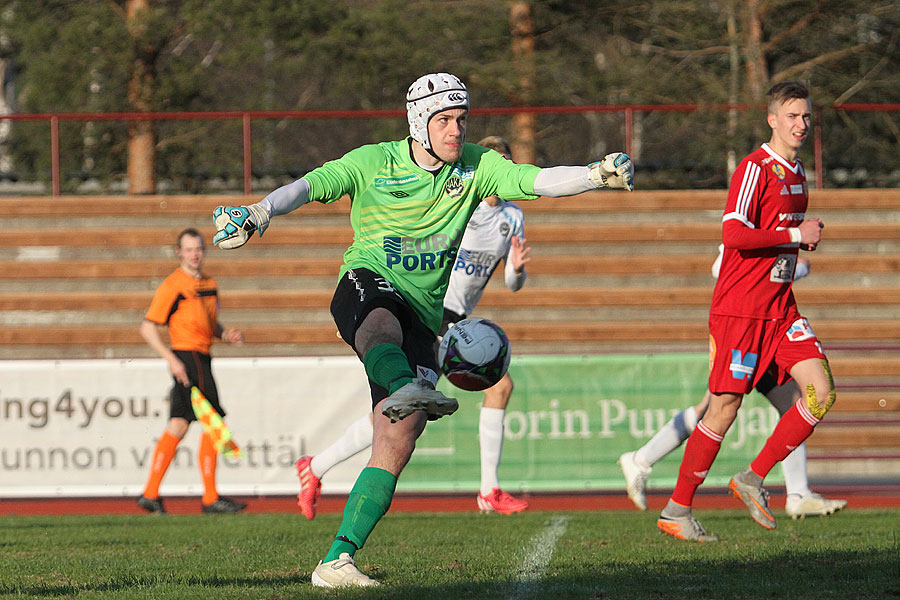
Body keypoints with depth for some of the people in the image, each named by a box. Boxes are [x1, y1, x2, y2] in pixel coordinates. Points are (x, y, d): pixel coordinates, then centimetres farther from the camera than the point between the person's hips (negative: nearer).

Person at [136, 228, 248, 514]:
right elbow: (147, 328, -10)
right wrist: (172, 359, -19)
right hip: (188, 357, -8)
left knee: (178, 426, 7)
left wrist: (227, 334, 4)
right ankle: (211, 498, -6)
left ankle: (151, 494, 8)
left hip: (201, 359, 8)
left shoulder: (209, 284, 15)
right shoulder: (172, 285, -9)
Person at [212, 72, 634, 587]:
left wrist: (598, 175, -20)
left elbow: (539, 180, -3)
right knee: (382, 326, -43)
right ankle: (406, 388, -76)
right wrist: (260, 212, -28)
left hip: (421, 316, 3)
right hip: (365, 284, -3)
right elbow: (311, 185, -10)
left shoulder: (476, 167, 7)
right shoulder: (374, 163, 0)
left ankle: (338, 560, -7)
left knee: (397, 443, -9)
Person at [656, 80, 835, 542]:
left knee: (821, 391, -6)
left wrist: (807, 238, 11)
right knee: (725, 409, -5)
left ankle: (753, 478, 5)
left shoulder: (797, 174, 16)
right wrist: (796, 235, -17)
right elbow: (734, 234, -23)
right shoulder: (756, 168, -12)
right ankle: (676, 510, 6)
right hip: (740, 308, -8)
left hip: (779, 306, 8)